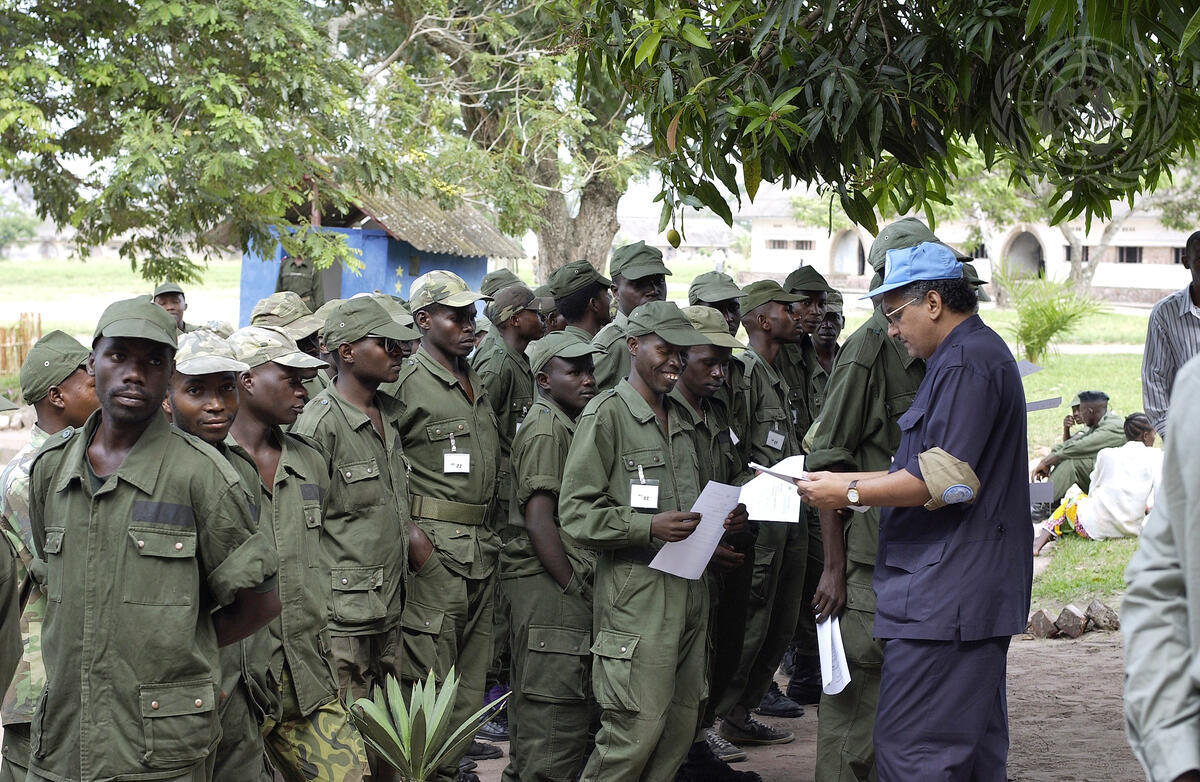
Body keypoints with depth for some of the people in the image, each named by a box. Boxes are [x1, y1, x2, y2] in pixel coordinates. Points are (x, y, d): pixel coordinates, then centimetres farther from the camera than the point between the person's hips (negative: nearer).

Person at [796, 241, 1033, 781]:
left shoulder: (967, 362, -14)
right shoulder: (978, 353, 21)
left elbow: (944, 479, -22)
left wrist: (851, 495, -13)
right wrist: (853, 481, 18)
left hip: (946, 594, -12)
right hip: (974, 592, 12)